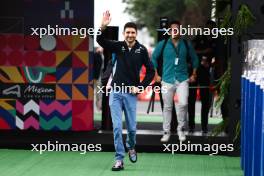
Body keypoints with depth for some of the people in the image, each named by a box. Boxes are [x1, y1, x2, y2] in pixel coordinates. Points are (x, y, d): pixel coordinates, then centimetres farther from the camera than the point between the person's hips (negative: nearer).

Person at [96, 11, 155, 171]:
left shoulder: (142, 50, -2)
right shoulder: (118, 46, 1)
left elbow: (151, 71, 2)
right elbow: (100, 40, -13)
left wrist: (140, 87, -6)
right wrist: (103, 27, -31)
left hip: (131, 93, 0)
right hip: (116, 92, 0)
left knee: (132, 127, 5)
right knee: (117, 127, -5)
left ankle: (131, 147, 38)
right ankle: (119, 160, -1)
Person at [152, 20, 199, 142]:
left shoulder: (186, 45, 6)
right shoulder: (162, 44, 2)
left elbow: (194, 59, 17)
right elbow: (153, 58, 11)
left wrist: (193, 75, 12)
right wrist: (156, 75, 7)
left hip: (182, 79, 0)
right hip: (167, 80, 0)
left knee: (183, 103, -17)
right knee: (167, 107, 5)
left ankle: (181, 129, 2)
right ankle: (166, 132, 16)